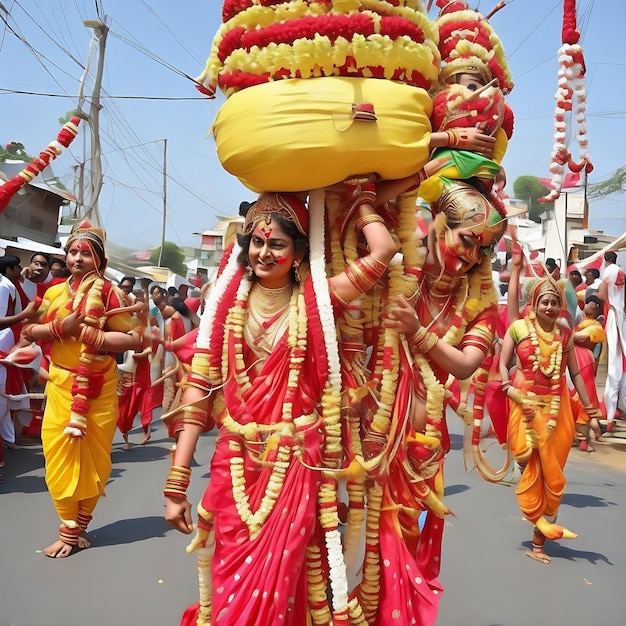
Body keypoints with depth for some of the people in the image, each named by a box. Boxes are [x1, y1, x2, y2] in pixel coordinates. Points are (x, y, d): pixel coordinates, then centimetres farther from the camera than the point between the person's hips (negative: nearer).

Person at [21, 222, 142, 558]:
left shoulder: (108, 293, -6)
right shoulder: (54, 292, 5)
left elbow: (133, 339, -11)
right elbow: (30, 331, 4)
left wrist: (88, 334, -18)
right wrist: (59, 328, -13)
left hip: (100, 386, -2)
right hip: (62, 384, 3)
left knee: (93, 456, 6)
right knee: (60, 455, 2)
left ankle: (79, 525, 24)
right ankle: (68, 529, 18)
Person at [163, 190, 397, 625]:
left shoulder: (314, 300, -2)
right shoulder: (229, 302, 2)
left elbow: (384, 252, -13)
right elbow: (200, 388, -2)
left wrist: (361, 196, 1)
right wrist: (177, 482, -5)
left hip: (295, 464, -2)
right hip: (236, 464, 2)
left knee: (274, 586, 4)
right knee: (232, 587, 11)